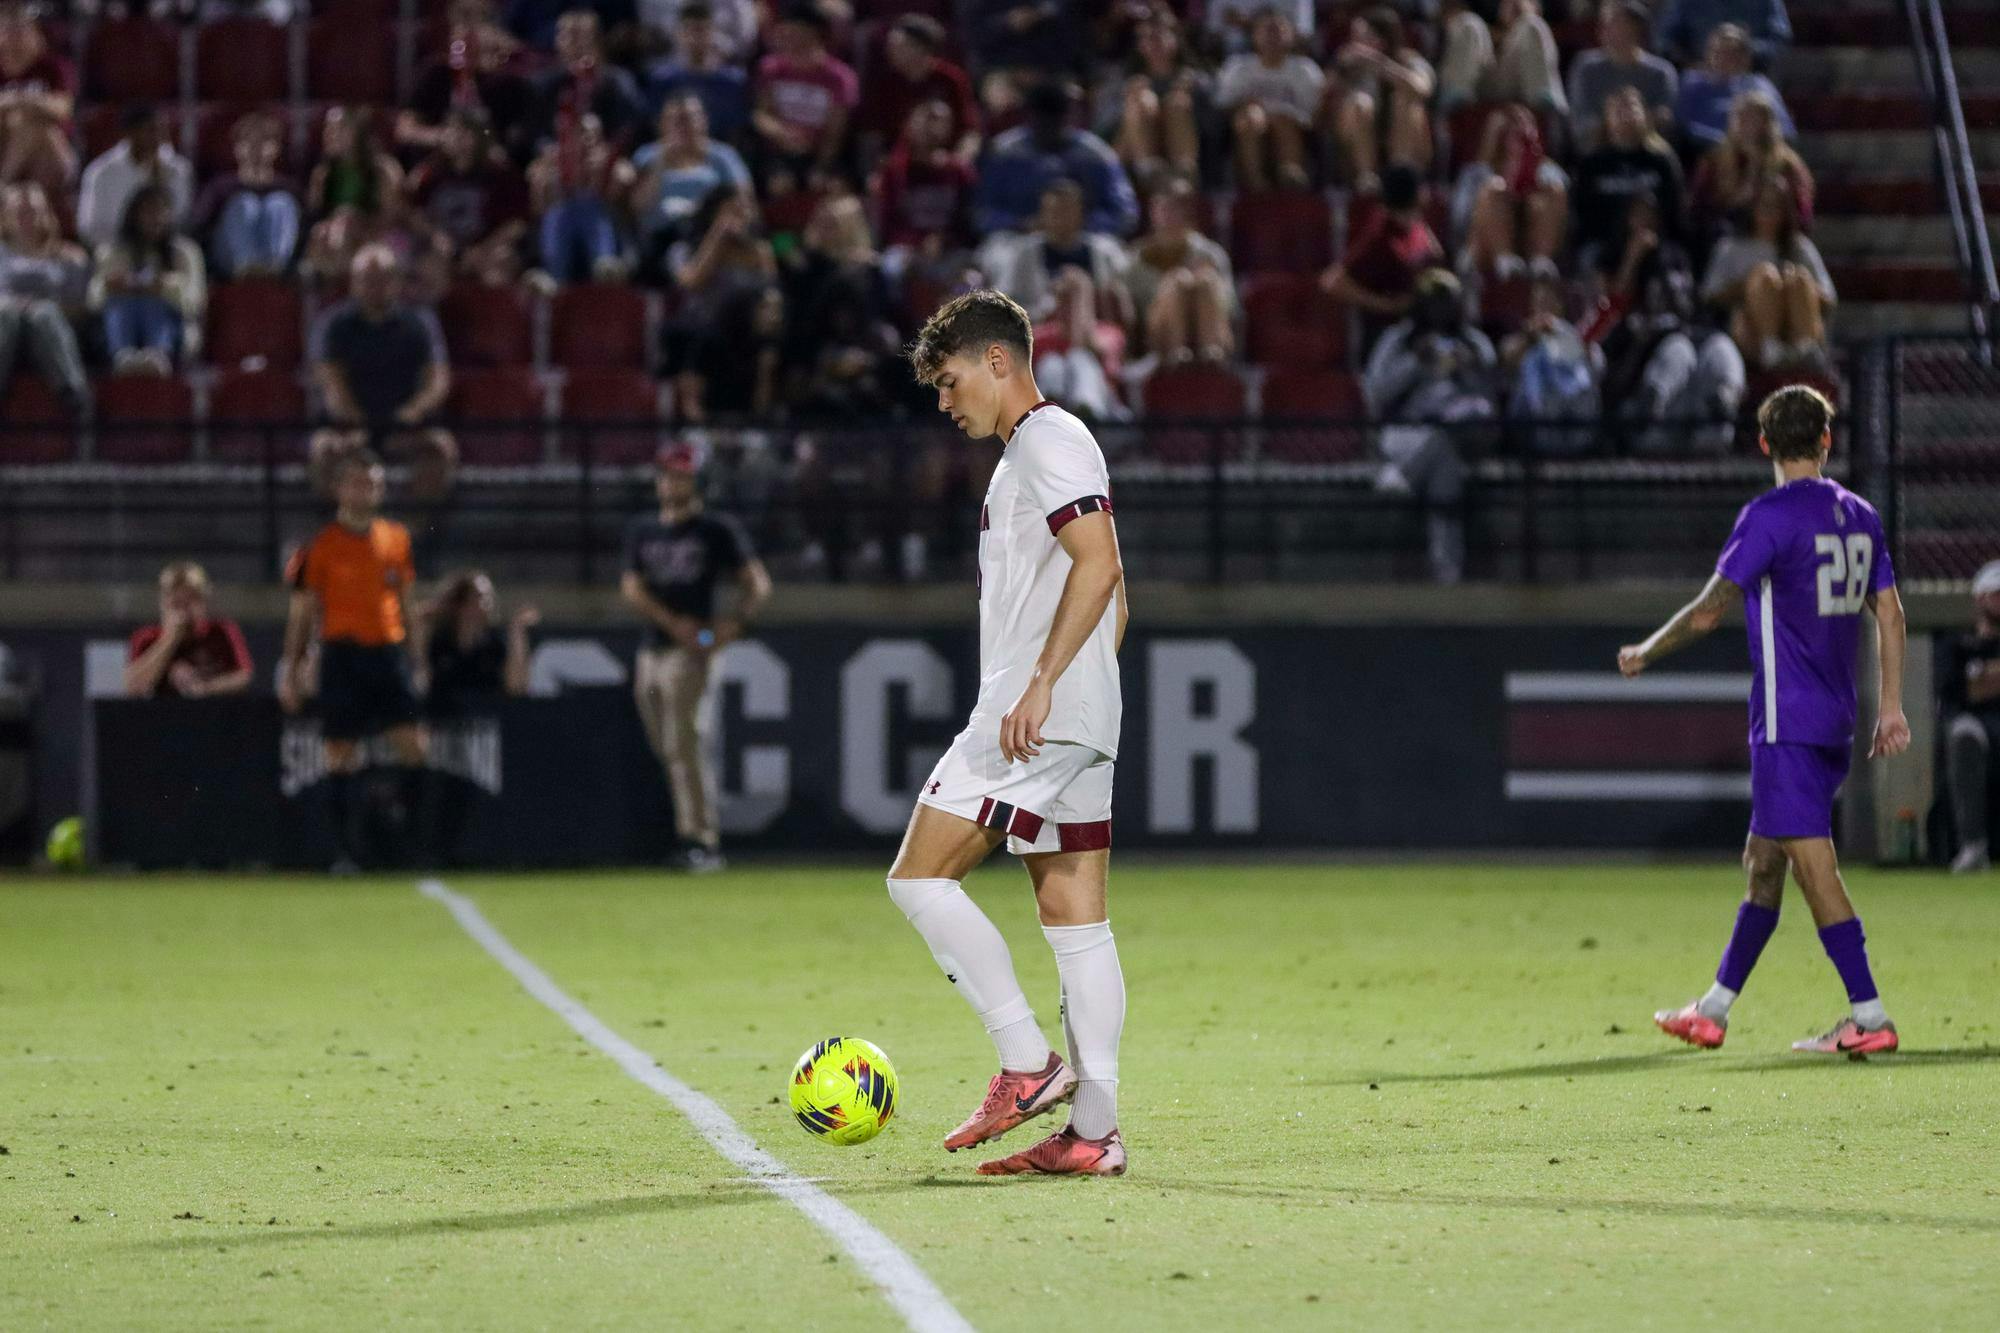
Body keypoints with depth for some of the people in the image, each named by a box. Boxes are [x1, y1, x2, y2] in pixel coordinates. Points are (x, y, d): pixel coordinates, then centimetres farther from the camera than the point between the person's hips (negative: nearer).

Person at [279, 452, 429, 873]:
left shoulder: (396, 539, 11)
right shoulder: (320, 546, 0)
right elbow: (301, 613, 3)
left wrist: (417, 662, 17)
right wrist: (291, 672, 0)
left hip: (390, 653, 3)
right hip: (343, 656, -3)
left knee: (415, 744, -10)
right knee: (341, 754, -2)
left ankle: (408, 834, 6)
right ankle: (350, 850, 4)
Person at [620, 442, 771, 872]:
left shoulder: (717, 531, 3)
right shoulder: (642, 531, 16)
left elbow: (757, 582, 1)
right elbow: (632, 587, 6)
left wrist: (738, 622, -17)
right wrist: (673, 622, -10)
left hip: (692, 652, -6)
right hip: (651, 654, 6)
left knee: (686, 746, -15)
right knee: (669, 751, 6)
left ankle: (702, 840, -16)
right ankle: (698, 838, 13)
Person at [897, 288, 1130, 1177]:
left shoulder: (1047, 440, -8)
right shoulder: (1028, 454, 24)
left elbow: (1099, 565, -20)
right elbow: (1114, 599, 28)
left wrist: (1041, 685, -24)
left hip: (1037, 719, -11)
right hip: (1076, 733, 11)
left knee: (919, 878, -9)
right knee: (1075, 919, 5)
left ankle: (1028, 1065, -11)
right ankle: (1093, 1131, 2)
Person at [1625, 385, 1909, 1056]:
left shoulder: (1770, 516, -12)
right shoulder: (1859, 515, 10)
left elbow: (1709, 611, -13)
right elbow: (1889, 612, 12)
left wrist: (1645, 653, 2)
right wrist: (1890, 708, 16)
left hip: (1787, 724, -8)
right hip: (1835, 723, 8)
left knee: (1814, 865, -9)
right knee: (1762, 861, 15)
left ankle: (1870, 1017, -14)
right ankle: (1714, 1011, 21)